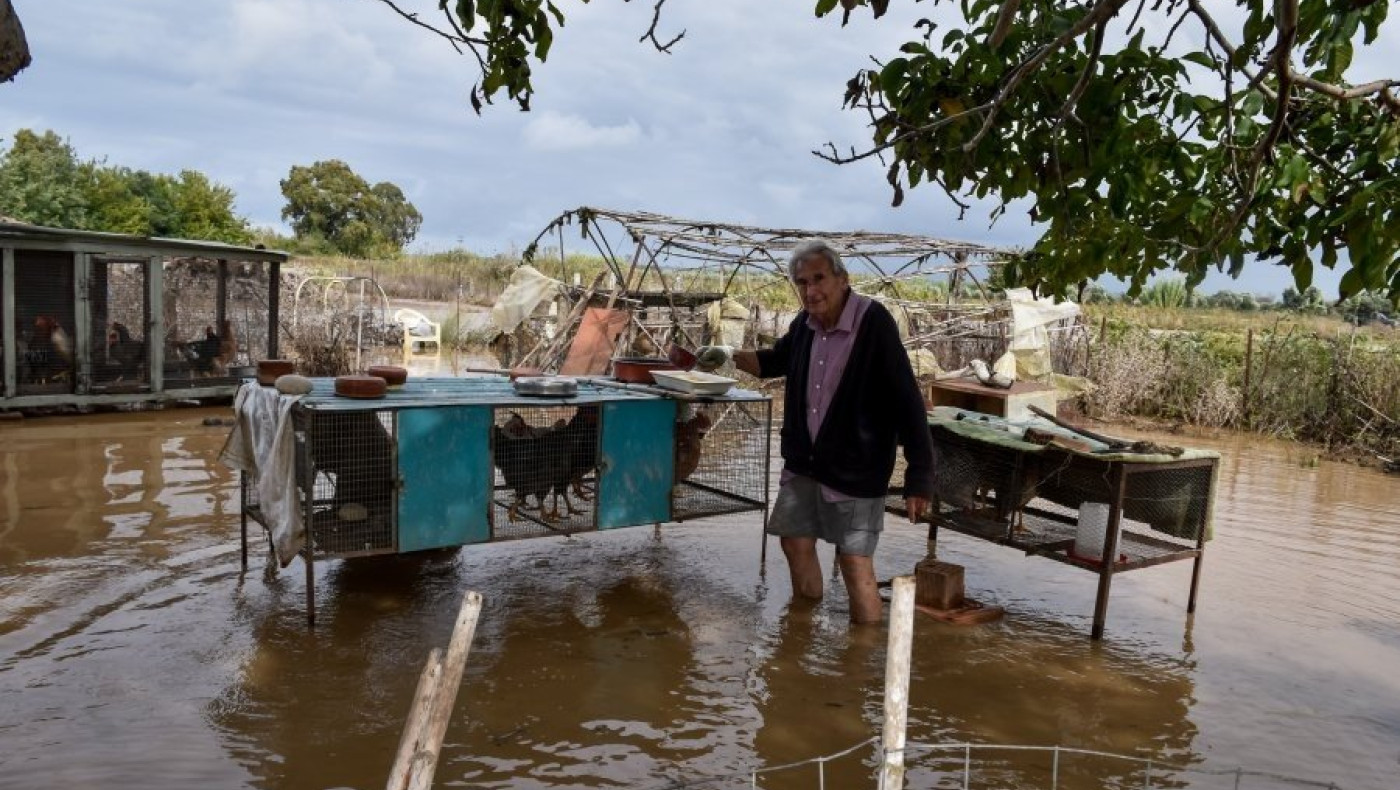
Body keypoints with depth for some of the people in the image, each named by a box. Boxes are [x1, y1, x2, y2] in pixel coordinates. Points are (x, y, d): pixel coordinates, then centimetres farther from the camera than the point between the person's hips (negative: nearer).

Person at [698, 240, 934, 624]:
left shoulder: (874, 323, -20)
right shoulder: (804, 324, 0)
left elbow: (907, 402, -22)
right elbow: (776, 360, 23)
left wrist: (919, 478, -23)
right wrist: (731, 356, 6)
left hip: (855, 470, -7)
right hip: (803, 463, 7)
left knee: (855, 565, -5)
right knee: (796, 545, 15)